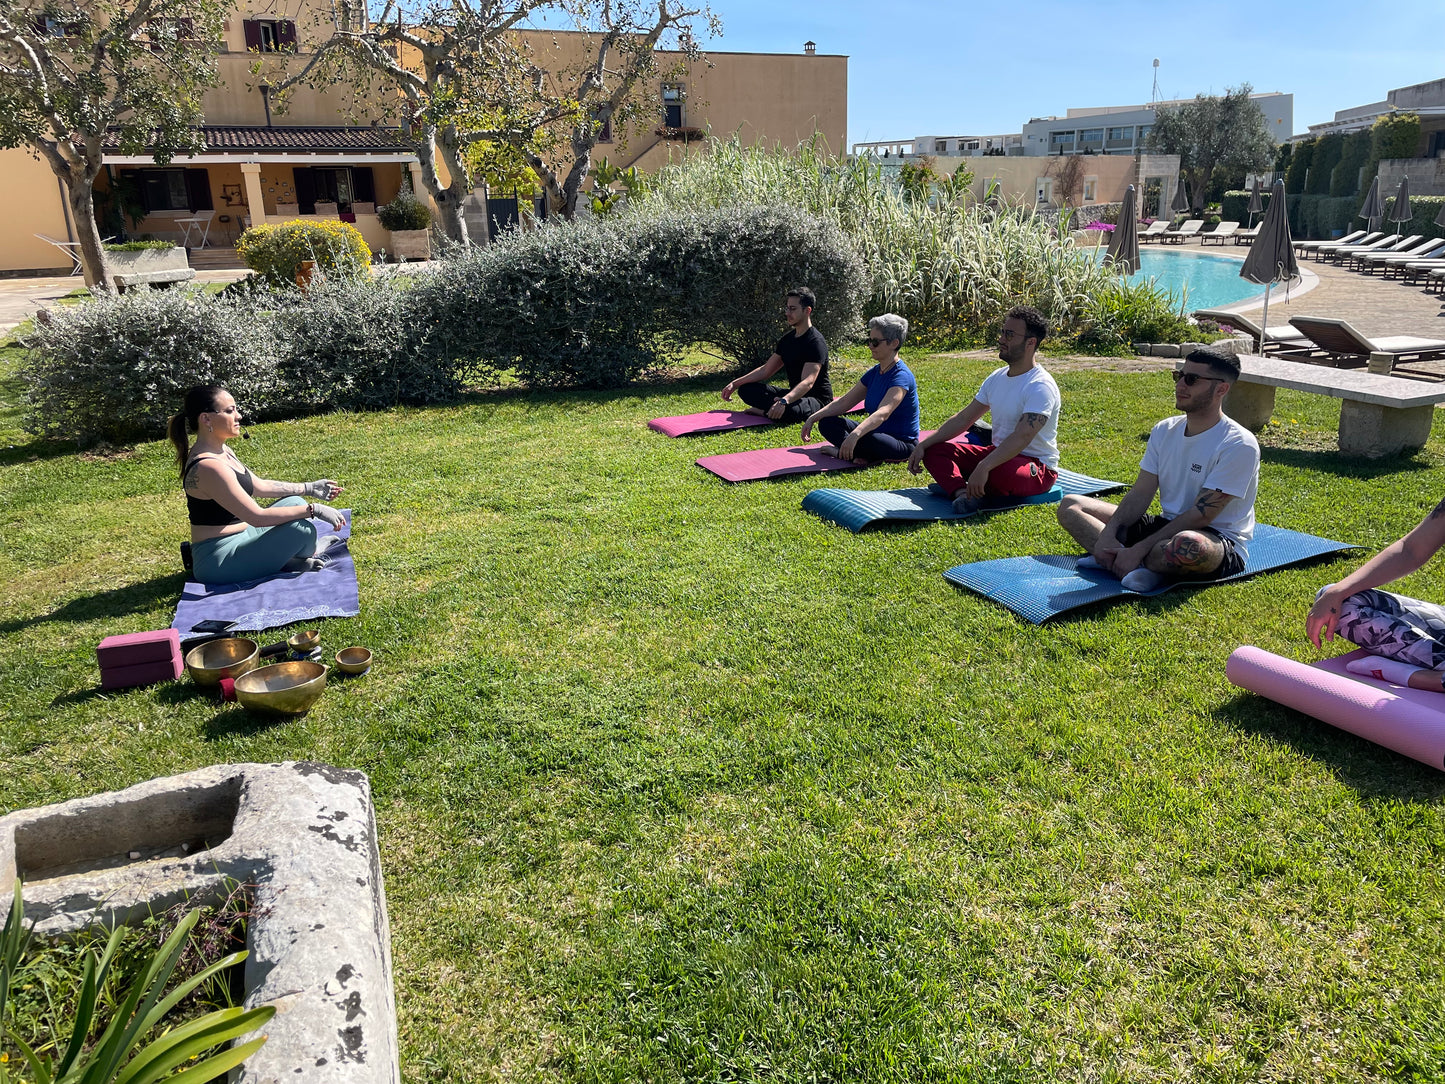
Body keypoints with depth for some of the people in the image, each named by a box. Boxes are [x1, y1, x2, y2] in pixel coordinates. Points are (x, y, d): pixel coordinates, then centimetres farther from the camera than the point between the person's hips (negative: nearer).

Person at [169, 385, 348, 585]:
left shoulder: (221, 451, 6)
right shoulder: (208, 467, -25)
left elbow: (259, 486, 19)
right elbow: (257, 517, -26)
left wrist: (309, 488, 18)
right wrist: (313, 510, -23)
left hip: (239, 537, 11)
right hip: (218, 563, -11)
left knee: (294, 502, 15)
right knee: (301, 529, -20)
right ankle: (310, 553, 12)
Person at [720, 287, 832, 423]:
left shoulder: (816, 342, -18)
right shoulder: (787, 339, 10)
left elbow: (807, 382, -31)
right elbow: (765, 370, 15)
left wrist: (784, 401, -49)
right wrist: (735, 384, 5)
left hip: (817, 398, -8)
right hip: (794, 394, 8)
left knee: (790, 411, -42)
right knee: (746, 389, -1)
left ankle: (764, 411, -13)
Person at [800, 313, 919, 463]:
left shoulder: (901, 376, -19)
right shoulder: (874, 372, 8)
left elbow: (882, 414, -36)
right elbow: (844, 402, 10)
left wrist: (855, 435, -52)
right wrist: (813, 418, -3)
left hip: (903, 445, -8)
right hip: (876, 433, 9)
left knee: (866, 440, -41)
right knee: (827, 422, -2)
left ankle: (841, 451, -11)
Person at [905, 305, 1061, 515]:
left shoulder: (1040, 386, -19)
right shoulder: (997, 377, 8)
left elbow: (1022, 437, -32)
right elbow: (964, 419, 10)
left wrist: (983, 468, -44)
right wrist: (923, 445, 1)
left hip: (1038, 468, -8)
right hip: (999, 453, 8)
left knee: (998, 472, -43)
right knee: (934, 450, -5)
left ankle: (953, 483, -12)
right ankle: (963, 492, -30)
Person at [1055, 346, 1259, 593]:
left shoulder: (1239, 445, -17)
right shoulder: (1165, 430, 5)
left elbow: (1200, 516, -22)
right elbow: (1140, 493, 2)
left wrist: (1138, 549, -27)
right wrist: (1108, 534, -16)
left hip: (1222, 544, -7)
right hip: (1168, 527, 8)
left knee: (1188, 544, -46)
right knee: (1070, 505, -1)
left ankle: (1111, 560, -20)